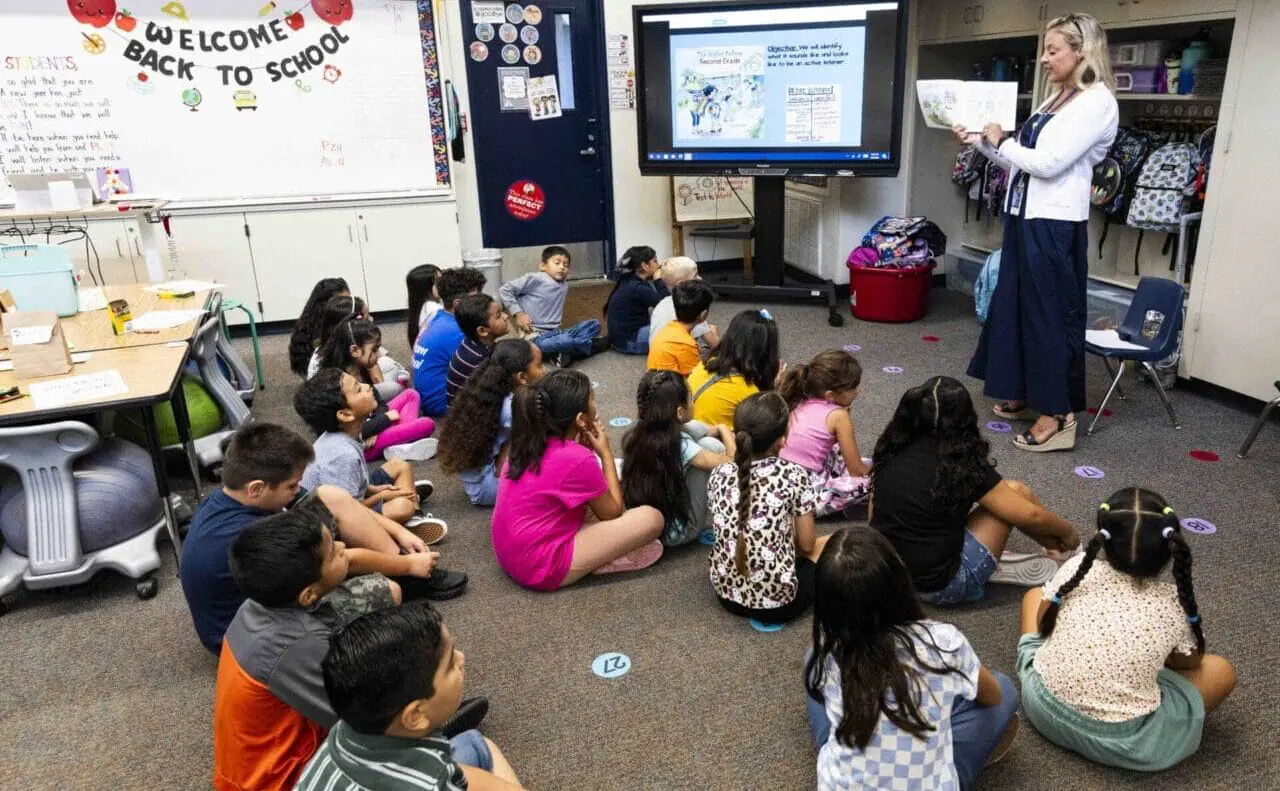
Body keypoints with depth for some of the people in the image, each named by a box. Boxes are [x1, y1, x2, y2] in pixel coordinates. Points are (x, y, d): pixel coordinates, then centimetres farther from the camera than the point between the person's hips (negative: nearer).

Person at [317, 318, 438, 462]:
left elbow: (379, 403, 9)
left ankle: (402, 436, -8)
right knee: (427, 424, -13)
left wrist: (376, 430, -12)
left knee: (411, 394, 12)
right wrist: (387, 418, -13)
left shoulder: (361, 371, 2)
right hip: (359, 444, -10)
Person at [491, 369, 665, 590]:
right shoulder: (578, 459, -21)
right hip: (542, 567, -9)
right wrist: (606, 453, 1)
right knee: (652, 518, -11)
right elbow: (613, 512, -5)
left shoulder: (525, 442, 1)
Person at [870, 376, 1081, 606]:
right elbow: (1031, 515, -7)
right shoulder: (961, 464, -16)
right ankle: (1061, 548, 26)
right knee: (1015, 491, 3)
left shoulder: (890, 452, -1)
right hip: (939, 586, -6)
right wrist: (1068, 532, 12)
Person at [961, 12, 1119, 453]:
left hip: (1055, 223, -9)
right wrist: (980, 142, 6)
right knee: (1014, 305, 13)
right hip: (1025, 216, 9)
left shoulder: (1097, 102, -11)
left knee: (1050, 313, -5)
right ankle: (1023, 395, 27)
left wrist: (1001, 142, -8)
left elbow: (1049, 163, -20)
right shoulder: (1055, 100, 15)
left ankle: (1059, 415, 3)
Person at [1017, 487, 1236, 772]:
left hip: (1044, 708, 2)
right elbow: (1190, 663, 9)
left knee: (1034, 595, 22)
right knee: (1221, 671, 17)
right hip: (1121, 744, -2)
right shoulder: (1176, 605, -12)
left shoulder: (1077, 569, -9)